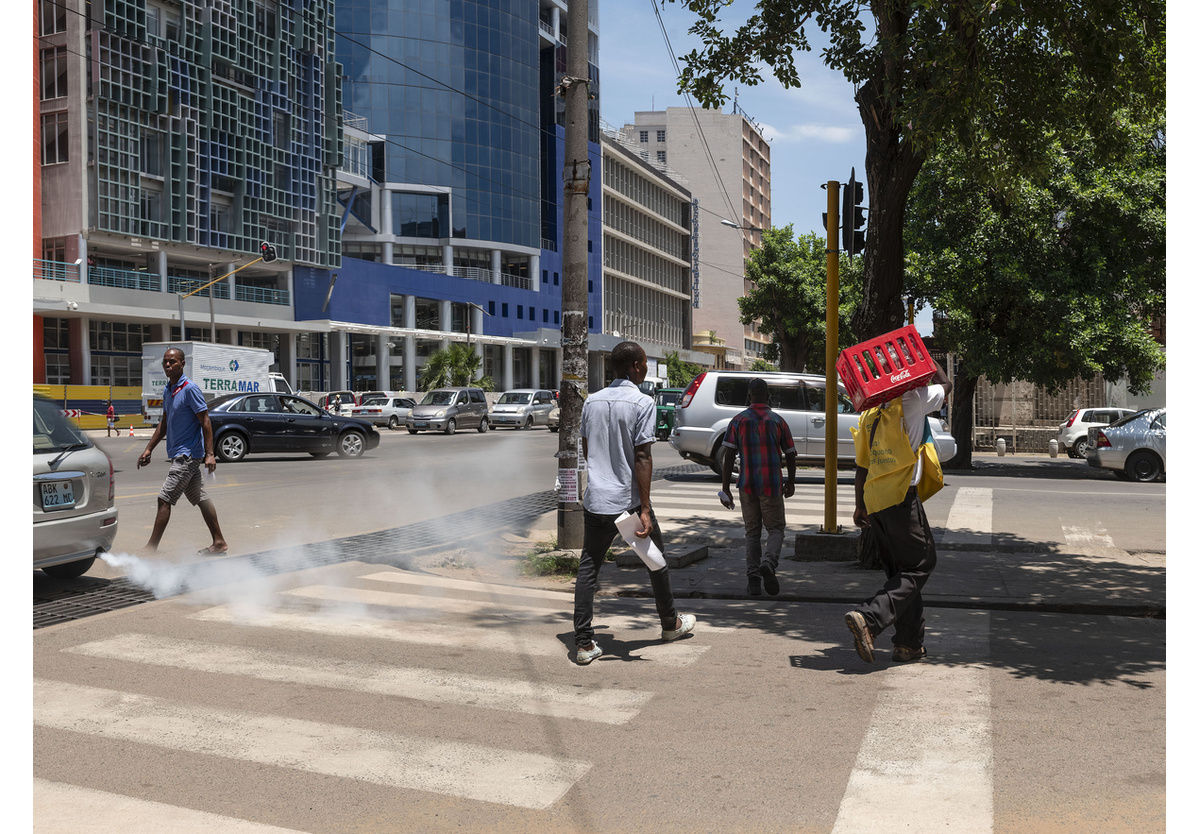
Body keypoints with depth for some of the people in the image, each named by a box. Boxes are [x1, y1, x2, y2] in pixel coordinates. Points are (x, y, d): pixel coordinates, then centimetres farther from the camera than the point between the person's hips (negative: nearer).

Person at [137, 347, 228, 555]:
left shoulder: (190, 389, -13)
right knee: (201, 499, 11)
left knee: (165, 499, -10)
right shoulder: (167, 391, 13)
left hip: (187, 454, -9)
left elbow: (205, 422, -15)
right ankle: (219, 542, 17)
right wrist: (148, 450, 17)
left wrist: (209, 454, -19)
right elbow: (163, 424, 21)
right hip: (178, 454, 9)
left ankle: (151, 549, -6)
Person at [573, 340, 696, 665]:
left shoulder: (591, 401, 6)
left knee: (588, 568, 6)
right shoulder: (642, 403, -11)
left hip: (595, 500, 4)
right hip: (629, 501, -4)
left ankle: (584, 643, 3)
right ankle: (670, 623, 34)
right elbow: (642, 458, -16)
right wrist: (645, 510, -16)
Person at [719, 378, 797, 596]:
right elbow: (790, 455, 7)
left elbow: (729, 457, -3)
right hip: (772, 485, -1)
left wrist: (725, 488, 0)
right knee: (775, 528, 8)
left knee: (752, 532, 10)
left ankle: (753, 579, 6)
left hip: (747, 485, 1)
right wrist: (791, 482, 21)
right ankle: (769, 562, -19)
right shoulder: (778, 421, 3)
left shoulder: (739, 421, 2)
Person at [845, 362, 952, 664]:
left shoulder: (869, 414, 15)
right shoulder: (913, 402, -4)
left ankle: (910, 643, 14)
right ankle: (869, 618, -19)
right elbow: (945, 384, 14)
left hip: (874, 500, 7)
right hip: (901, 496, -7)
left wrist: (859, 505, 21)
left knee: (900, 570, 13)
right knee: (920, 565, -1)